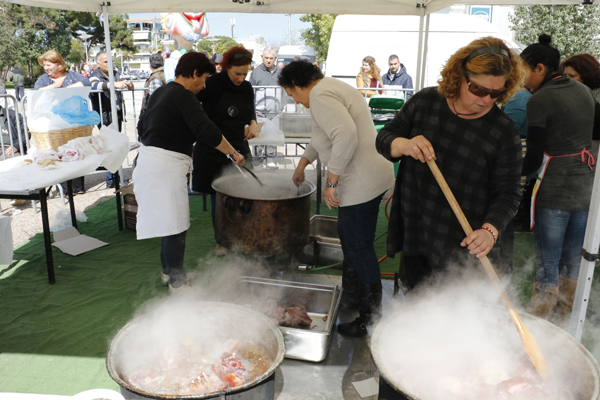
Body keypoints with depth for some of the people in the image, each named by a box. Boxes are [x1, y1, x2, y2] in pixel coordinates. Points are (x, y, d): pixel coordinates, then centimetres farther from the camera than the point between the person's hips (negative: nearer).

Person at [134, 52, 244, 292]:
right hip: (166, 166, -10)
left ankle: (169, 272, 30)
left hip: (148, 158, 10)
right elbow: (207, 132, -24)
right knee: (175, 226, -3)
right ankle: (177, 282, 6)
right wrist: (233, 153, -16)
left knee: (168, 222, 18)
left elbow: (142, 128, 23)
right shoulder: (184, 97, -13)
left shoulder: (160, 92, 17)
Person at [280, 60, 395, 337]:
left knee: (360, 248, -1)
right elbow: (322, 137, 33)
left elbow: (345, 135, -32)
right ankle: (351, 288, 45)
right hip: (370, 177, 11)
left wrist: (331, 182, -24)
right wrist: (302, 164, 42)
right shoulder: (333, 88, 19)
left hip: (362, 183, -11)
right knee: (347, 236, 25)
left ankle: (371, 319, 11)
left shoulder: (320, 96, -15)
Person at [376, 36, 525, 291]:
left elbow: (508, 193, -10)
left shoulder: (504, 132, -12)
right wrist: (404, 144, -21)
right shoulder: (424, 102, -4)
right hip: (416, 239, 3)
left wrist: (490, 230, -27)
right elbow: (384, 139, 2)